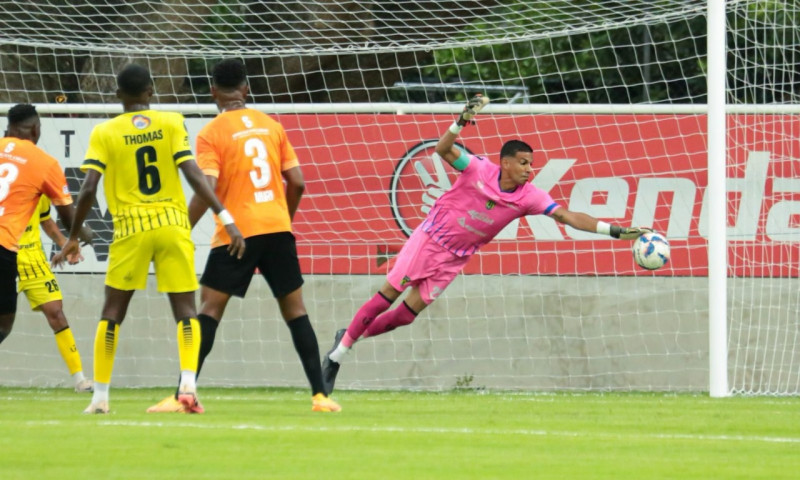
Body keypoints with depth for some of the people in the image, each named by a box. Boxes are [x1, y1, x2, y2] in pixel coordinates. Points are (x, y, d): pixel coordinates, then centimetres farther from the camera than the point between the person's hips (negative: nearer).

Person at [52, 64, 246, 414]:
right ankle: (188, 384, -16)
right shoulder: (171, 123, 2)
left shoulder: (104, 133, 2)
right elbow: (193, 175, -8)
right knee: (185, 310, 4)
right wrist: (226, 218, -9)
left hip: (130, 229, 0)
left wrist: (73, 237, 6)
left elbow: (89, 188, -4)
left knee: (112, 313, 12)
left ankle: (100, 396, 11)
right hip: (173, 225, 0)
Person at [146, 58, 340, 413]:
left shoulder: (211, 134, -3)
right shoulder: (271, 126, 10)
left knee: (209, 309, 0)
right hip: (278, 229, 3)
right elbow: (297, 182, 9)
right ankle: (320, 395, 5)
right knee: (295, 311, 9)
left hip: (236, 233, -3)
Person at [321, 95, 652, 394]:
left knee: (407, 314, -1)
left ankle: (351, 337, 18)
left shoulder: (529, 197, -13)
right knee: (388, 296, -5)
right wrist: (461, 122, -44)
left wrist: (614, 231, -29)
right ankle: (337, 354, 6)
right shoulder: (479, 170, -19)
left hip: (454, 258, 3)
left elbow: (568, 216, -18)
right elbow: (443, 149, -26)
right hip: (429, 238, -3)